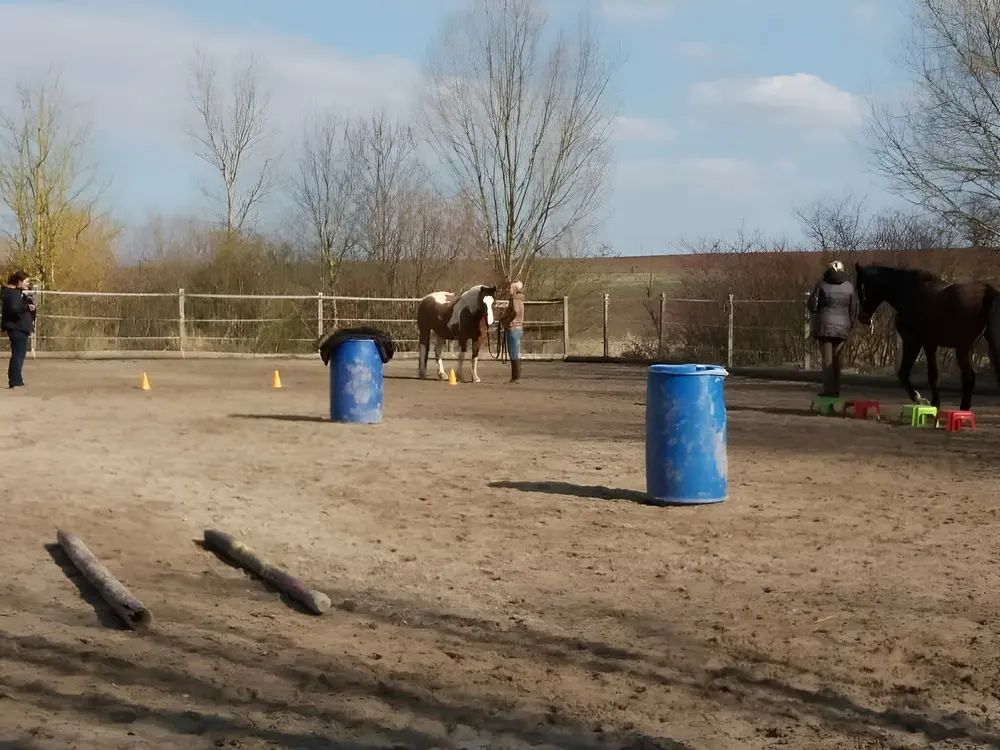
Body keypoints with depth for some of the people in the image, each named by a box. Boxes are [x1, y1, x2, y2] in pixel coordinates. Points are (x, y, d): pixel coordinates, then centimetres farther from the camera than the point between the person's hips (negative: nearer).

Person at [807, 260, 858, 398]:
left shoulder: (822, 283, -4)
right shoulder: (849, 286, 4)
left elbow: (812, 305, -5)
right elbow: (854, 310, 4)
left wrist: (817, 314, 15)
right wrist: (849, 326, 13)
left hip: (824, 325, -3)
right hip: (842, 326, 3)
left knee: (827, 360, 2)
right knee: (836, 359, 15)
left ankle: (829, 390, -3)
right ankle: (836, 390, 16)